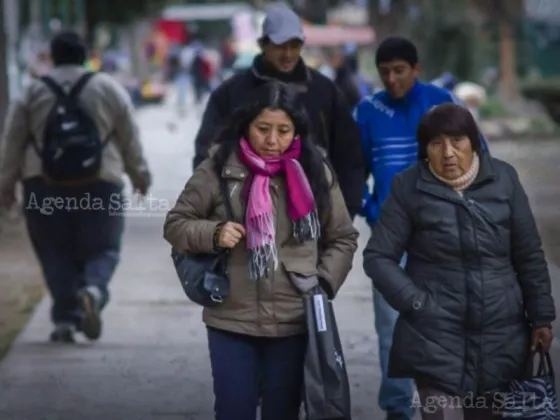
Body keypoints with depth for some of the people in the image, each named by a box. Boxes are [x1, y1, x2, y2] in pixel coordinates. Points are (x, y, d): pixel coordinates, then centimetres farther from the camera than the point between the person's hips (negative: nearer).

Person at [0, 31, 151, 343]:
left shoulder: (33, 92, 6)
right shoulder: (109, 88, 5)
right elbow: (130, 137, 8)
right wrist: (139, 174, 20)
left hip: (45, 185, 1)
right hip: (99, 183, -1)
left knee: (55, 252, 9)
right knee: (102, 248, 7)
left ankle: (66, 318, -1)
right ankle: (94, 289, -23)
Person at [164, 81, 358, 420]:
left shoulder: (314, 172, 1)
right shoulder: (219, 169, -4)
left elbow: (343, 239, 10)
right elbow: (176, 224, 4)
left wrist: (324, 283, -3)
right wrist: (213, 234, -14)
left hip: (294, 324, 1)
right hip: (232, 321, -1)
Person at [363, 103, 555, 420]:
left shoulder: (503, 179, 2)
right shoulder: (410, 188, -3)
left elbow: (529, 255, 8)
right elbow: (378, 257, -1)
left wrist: (541, 316, 8)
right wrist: (416, 303, -10)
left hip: (500, 334, 3)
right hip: (436, 337, -3)